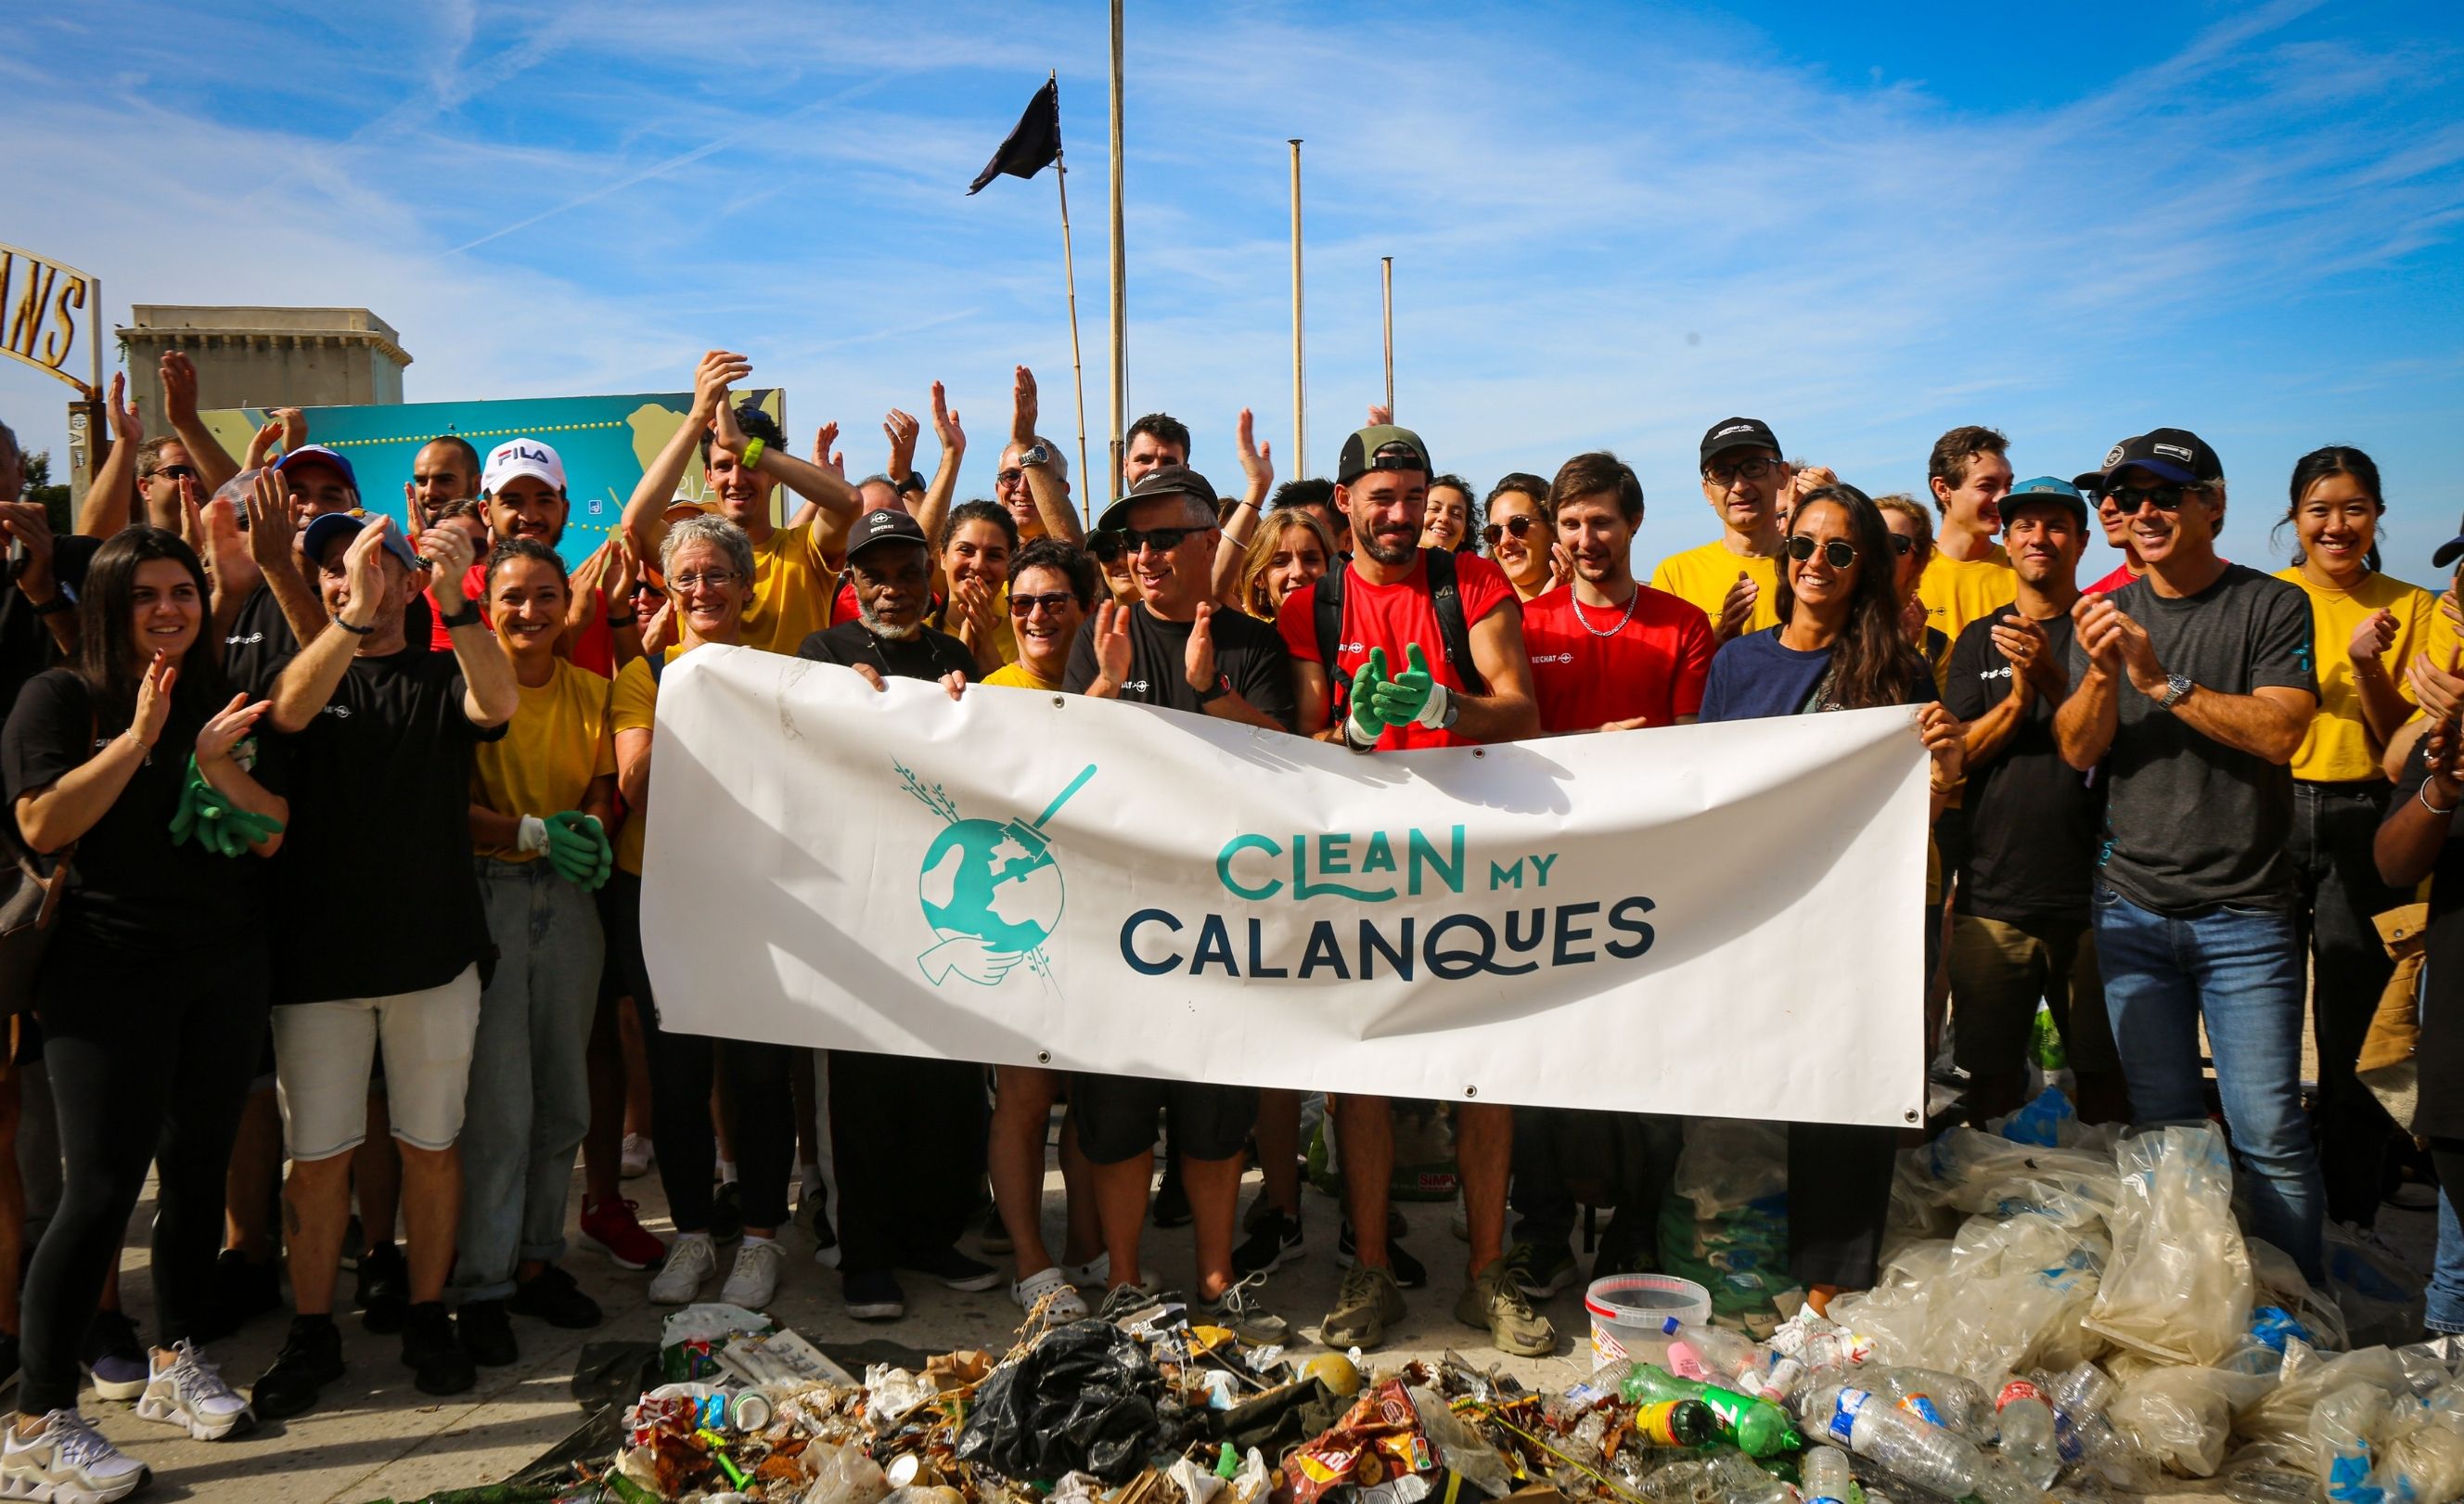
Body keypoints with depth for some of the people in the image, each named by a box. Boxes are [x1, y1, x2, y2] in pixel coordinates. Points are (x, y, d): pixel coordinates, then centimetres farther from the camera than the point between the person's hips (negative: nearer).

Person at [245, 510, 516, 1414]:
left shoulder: (444, 674, 5)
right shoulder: (307, 667, 6)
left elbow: (499, 704, -18)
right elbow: (289, 709, -18)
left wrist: (456, 603, -35)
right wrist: (353, 618, -34)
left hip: (433, 951, 0)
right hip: (318, 954, 0)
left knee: (430, 1143, 8)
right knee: (317, 1153, 5)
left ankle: (427, 1319, 22)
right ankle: (311, 1334, 19)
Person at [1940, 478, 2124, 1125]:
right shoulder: (1980, 639, 13)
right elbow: (1957, 754, 4)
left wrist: (2052, 676, -19)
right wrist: (2019, 695, -12)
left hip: (2091, 897, -2)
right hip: (1993, 896, 2)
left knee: (2105, 1073, 2)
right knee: (1991, 1072, 6)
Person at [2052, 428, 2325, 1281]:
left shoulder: (2273, 608, 0)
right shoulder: (2109, 616, 10)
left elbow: (2279, 733, -13)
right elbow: (2077, 749, 3)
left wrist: (2163, 681, -17)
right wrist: (2102, 673, -15)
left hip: (2246, 916, -3)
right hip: (2133, 912, 3)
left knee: (2268, 1132, -5)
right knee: (2164, 1130, 7)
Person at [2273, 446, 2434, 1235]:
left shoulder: (2411, 609, 4)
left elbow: (2402, 744, -1)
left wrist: (2366, 665, -17)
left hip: (2363, 822, 0)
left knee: (2353, 1032, 4)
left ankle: (2351, 1220, 21)